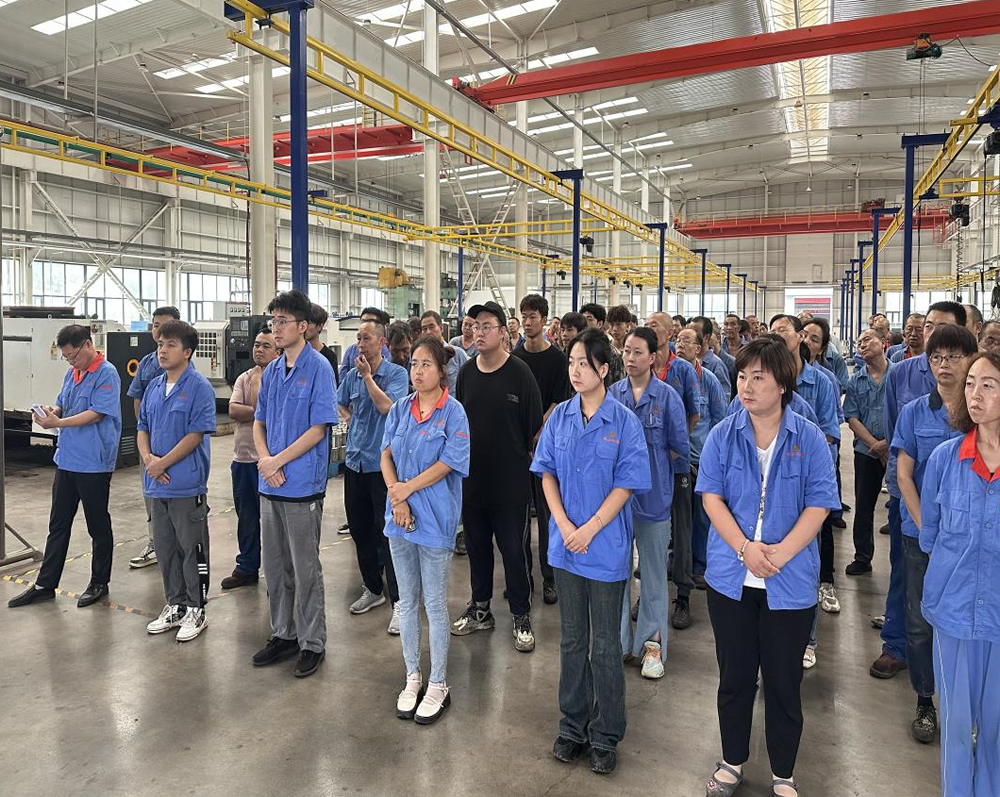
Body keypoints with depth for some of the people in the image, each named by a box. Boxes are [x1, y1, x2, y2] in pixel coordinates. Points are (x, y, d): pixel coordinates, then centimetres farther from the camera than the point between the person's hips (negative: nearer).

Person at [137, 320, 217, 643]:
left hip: (187, 485, -7)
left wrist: (163, 463, -15)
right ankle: (175, 605, 30)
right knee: (164, 548, 15)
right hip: (158, 484, 7)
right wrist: (147, 457, -5)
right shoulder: (154, 387, 10)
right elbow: (143, 427, 13)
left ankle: (196, 610, 17)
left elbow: (196, 434, -16)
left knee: (192, 549, 4)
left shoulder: (199, 387, -10)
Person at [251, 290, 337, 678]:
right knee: (274, 565, 15)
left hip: (303, 484, -7)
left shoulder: (318, 367, -10)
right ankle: (283, 634, 31)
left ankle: (312, 643, 18)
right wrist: (264, 459, -6)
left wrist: (279, 461, -14)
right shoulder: (271, 371, 10)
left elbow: (318, 428, -14)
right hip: (270, 484, 7)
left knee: (305, 569, 3)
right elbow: (259, 422, 12)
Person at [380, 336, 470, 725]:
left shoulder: (453, 412, -8)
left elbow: (448, 464, -14)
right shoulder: (400, 409, 6)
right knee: (407, 601, 14)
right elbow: (386, 454, 2)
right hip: (399, 517, 5)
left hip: (435, 518, -5)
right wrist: (396, 498, -11)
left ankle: (438, 686, 20)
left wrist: (408, 488, -15)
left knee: (435, 604, 6)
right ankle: (412, 678, 29)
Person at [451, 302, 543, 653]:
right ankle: (480, 609, 31)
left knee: (512, 548, 2)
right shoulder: (466, 372, 4)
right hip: (472, 476, 5)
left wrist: (518, 457, 1)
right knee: (476, 544, 15)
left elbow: (535, 424, -4)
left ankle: (522, 617, 17)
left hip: (510, 478, -4)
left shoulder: (519, 372, -9)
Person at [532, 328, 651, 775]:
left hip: (606, 546, -3)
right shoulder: (560, 417, 2)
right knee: (571, 640, 15)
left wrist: (590, 529, -15)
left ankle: (606, 736, 25)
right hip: (566, 544, 3)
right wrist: (564, 524, -9)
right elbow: (547, 473, 3)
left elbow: (626, 484, -10)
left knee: (605, 645, 8)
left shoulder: (624, 421, -8)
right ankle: (572, 726, 31)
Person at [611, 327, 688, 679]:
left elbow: (679, 447, -3)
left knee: (654, 570, 10)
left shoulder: (667, 396, -6)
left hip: (653, 494, -2)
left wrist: (648, 460, -1)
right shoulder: (613, 393, 2)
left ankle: (653, 642, 22)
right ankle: (619, 639, 26)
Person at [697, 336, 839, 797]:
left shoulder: (809, 439, -4)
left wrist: (782, 552, -18)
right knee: (734, 676, 15)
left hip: (790, 581, -1)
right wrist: (745, 548, -16)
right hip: (731, 576, 1)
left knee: (784, 682, 11)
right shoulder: (723, 435, -1)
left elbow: (818, 504, -7)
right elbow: (711, 496, -4)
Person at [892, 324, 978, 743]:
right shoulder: (914, 413, -1)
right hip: (921, 534, 1)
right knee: (921, 622, 8)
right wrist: (927, 528, -9)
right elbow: (904, 474, -1)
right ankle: (925, 701, 24)